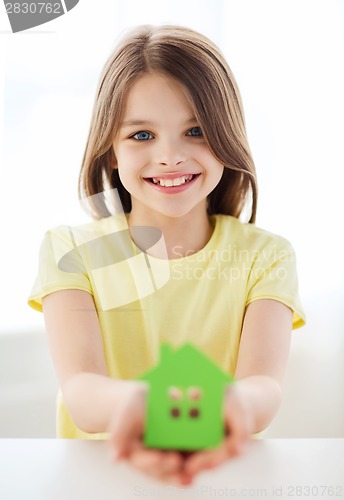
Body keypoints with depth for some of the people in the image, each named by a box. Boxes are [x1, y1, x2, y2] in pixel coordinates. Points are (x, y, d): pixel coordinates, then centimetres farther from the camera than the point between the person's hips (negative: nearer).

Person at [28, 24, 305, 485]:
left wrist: (236, 401, -37)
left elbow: (265, 385, -14)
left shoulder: (264, 256, 1)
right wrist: (128, 402, -36)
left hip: (226, 473, 1)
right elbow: (78, 387, -15)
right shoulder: (71, 251, 0)